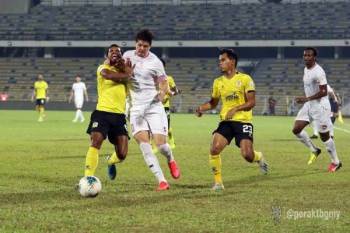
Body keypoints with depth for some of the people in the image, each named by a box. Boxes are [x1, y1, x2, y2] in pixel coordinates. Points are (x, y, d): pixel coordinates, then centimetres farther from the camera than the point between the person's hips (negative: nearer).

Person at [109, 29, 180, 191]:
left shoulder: (155, 62, -6)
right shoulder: (127, 56, 5)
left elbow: (164, 83, -3)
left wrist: (162, 93, -24)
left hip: (154, 106, -2)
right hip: (136, 108, 2)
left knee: (160, 143, -9)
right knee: (143, 143, -16)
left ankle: (171, 160, 29)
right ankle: (161, 181, -15)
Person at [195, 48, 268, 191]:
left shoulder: (245, 79, -4)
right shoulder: (218, 82, 10)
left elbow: (251, 102, -7)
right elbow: (213, 102, 22)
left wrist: (235, 109, -22)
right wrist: (202, 108, 1)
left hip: (243, 121, -4)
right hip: (225, 121, 4)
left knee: (247, 155, -14)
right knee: (214, 149, -18)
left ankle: (259, 157, 25)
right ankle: (218, 182, -3)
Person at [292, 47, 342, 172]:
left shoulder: (318, 72, -21)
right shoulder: (306, 69, 8)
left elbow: (324, 92, -25)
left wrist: (307, 98, -27)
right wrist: (305, 99, 15)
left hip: (320, 106, -9)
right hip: (309, 105, 9)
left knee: (324, 136, 1)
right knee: (296, 129, -2)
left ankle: (336, 162, 17)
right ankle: (314, 150, 16)